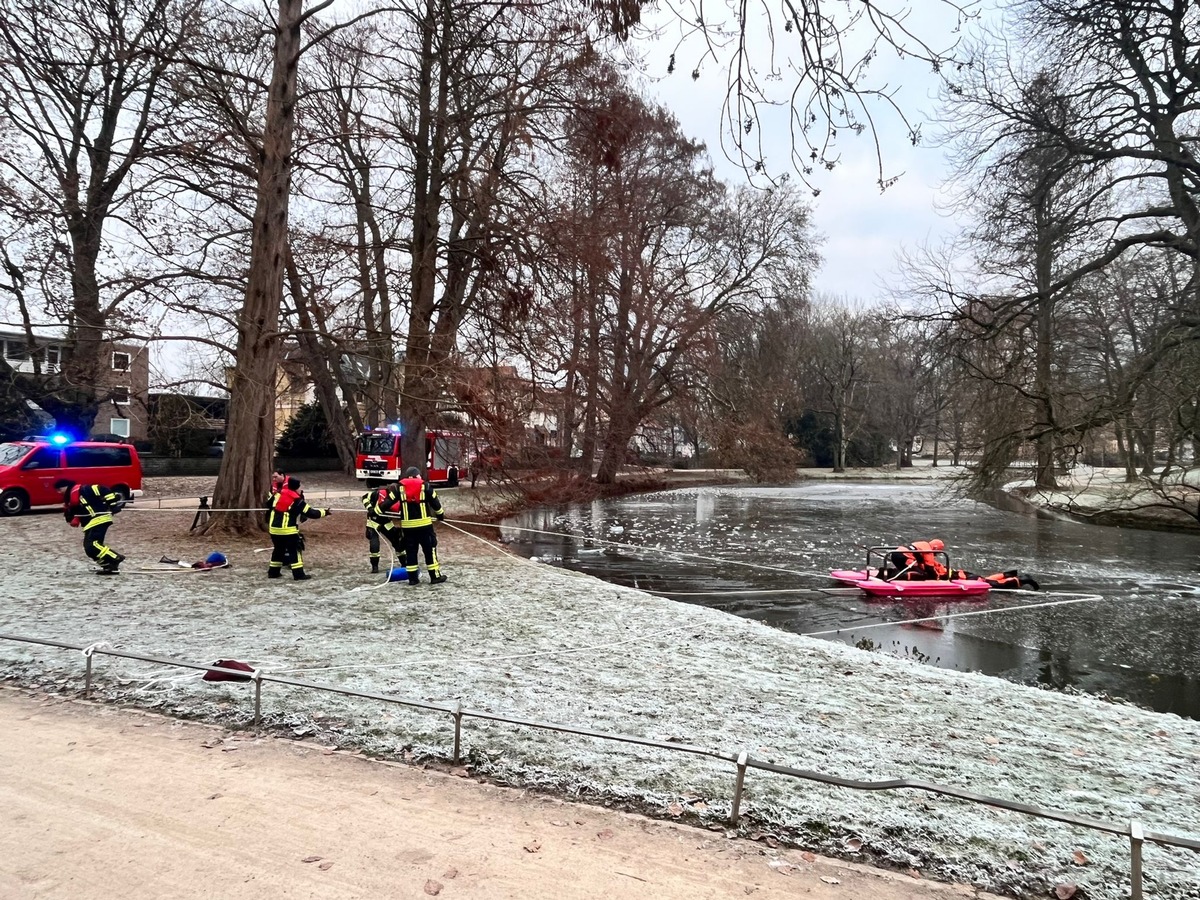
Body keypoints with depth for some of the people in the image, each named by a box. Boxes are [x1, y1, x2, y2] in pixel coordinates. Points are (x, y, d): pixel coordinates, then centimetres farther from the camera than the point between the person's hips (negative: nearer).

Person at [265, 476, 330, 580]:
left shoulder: (278, 493, 7)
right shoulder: (297, 501, -9)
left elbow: (269, 504, 19)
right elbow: (310, 512, -7)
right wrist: (324, 512, 4)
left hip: (274, 528, 6)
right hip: (288, 529, -6)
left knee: (278, 549, 21)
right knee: (295, 550, 0)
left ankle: (273, 572, 25)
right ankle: (298, 574, -4)